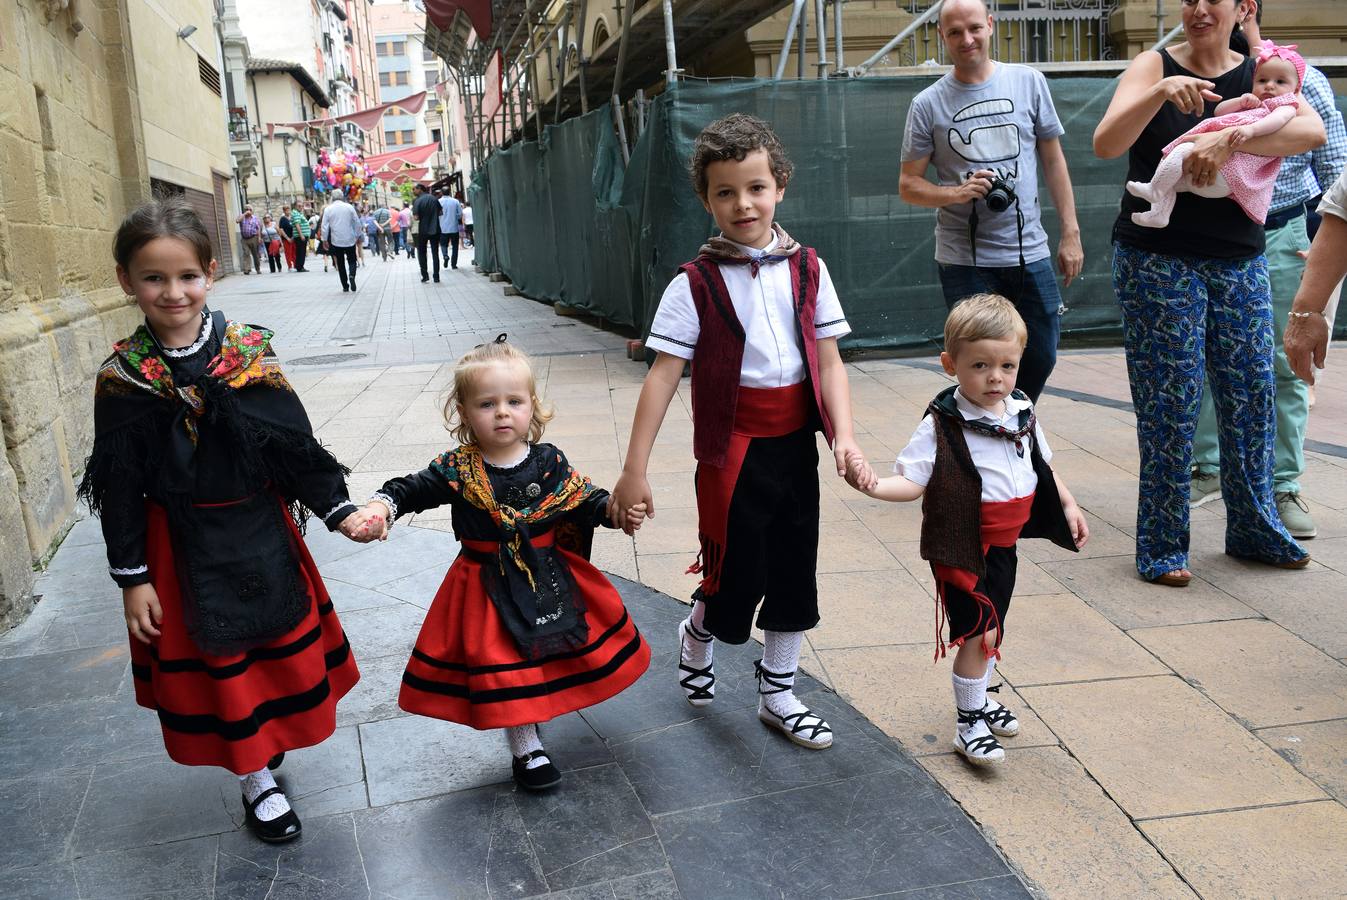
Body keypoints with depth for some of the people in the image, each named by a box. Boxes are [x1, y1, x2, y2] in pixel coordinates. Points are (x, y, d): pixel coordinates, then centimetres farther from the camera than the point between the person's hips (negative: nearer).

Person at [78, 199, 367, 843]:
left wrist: (339, 510, -9)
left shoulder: (250, 352, -6)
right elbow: (119, 486, -5)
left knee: (284, 645, 15)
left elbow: (295, 444, -3)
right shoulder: (122, 377, -9)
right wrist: (132, 578, -5)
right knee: (216, 662, 10)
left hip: (260, 531, 2)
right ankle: (255, 781, 28)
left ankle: (267, 734, 44)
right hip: (184, 545, -1)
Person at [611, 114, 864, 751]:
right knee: (736, 573, 2)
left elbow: (828, 361, 2)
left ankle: (778, 694, 32)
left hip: (795, 444, 4)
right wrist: (634, 470, -13)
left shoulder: (806, 269, 2)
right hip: (733, 447, -4)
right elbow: (663, 375, -11)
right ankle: (697, 635, 38)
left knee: (794, 572, 12)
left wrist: (844, 435, -12)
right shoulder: (695, 284, -8)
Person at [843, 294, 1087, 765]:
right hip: (964, 545, -7)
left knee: (991, 626, 21)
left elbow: (1043, 464, 16)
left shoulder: (1021, 412, 2)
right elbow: (912, 482, -21)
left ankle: (979, 698, 42)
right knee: (977, 631, -4)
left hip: (1005, 541, 7)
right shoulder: (942, 425, -19)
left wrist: (1068, 506, 15)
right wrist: (874, 485, -38)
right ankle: (969, 723, 13)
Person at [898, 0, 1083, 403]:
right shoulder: (928, 104, -1)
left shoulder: (1029, 82, 5)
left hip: (1030, 252, 3)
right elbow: (908, 185, 1)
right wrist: (957, 192, -18)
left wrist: (1070, 233, 5)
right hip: (965, 261, -2)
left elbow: (1053, 160, 9)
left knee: (1040, 360, 9)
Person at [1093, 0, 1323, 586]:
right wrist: (1161, 92, -29)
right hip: (1157, 260, -3)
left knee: (1251, 395, 7)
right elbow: (1106, 144, -15)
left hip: (1239, 262, 4)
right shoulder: (1155, 66, 0)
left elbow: (1313, 131, -11)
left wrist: (1228, 141, -24)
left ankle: (1253, 528, 23)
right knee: (1169, 404, -3)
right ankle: (1162, 545, 7)